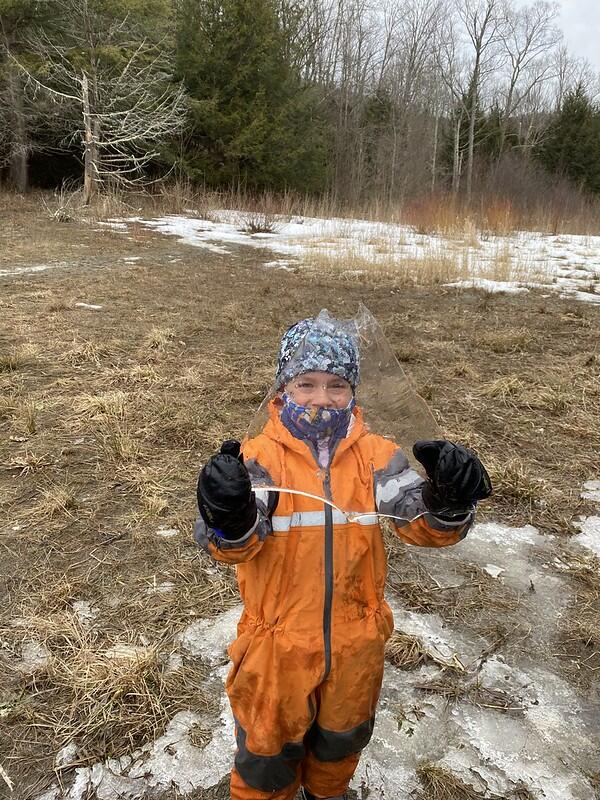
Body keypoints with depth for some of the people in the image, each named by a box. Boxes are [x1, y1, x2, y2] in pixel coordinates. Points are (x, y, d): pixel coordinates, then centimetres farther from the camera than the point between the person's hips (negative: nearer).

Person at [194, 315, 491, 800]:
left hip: (355, 641, 3)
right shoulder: (261, 455, -17)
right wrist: (231, 520, -51)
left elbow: (425, 525, -18)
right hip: (278, 642, -3)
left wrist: (448, 502, -41)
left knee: (342, 738, 30)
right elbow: (238, 544, -28)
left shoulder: (375, 454, -10)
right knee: (269, 750, 21)